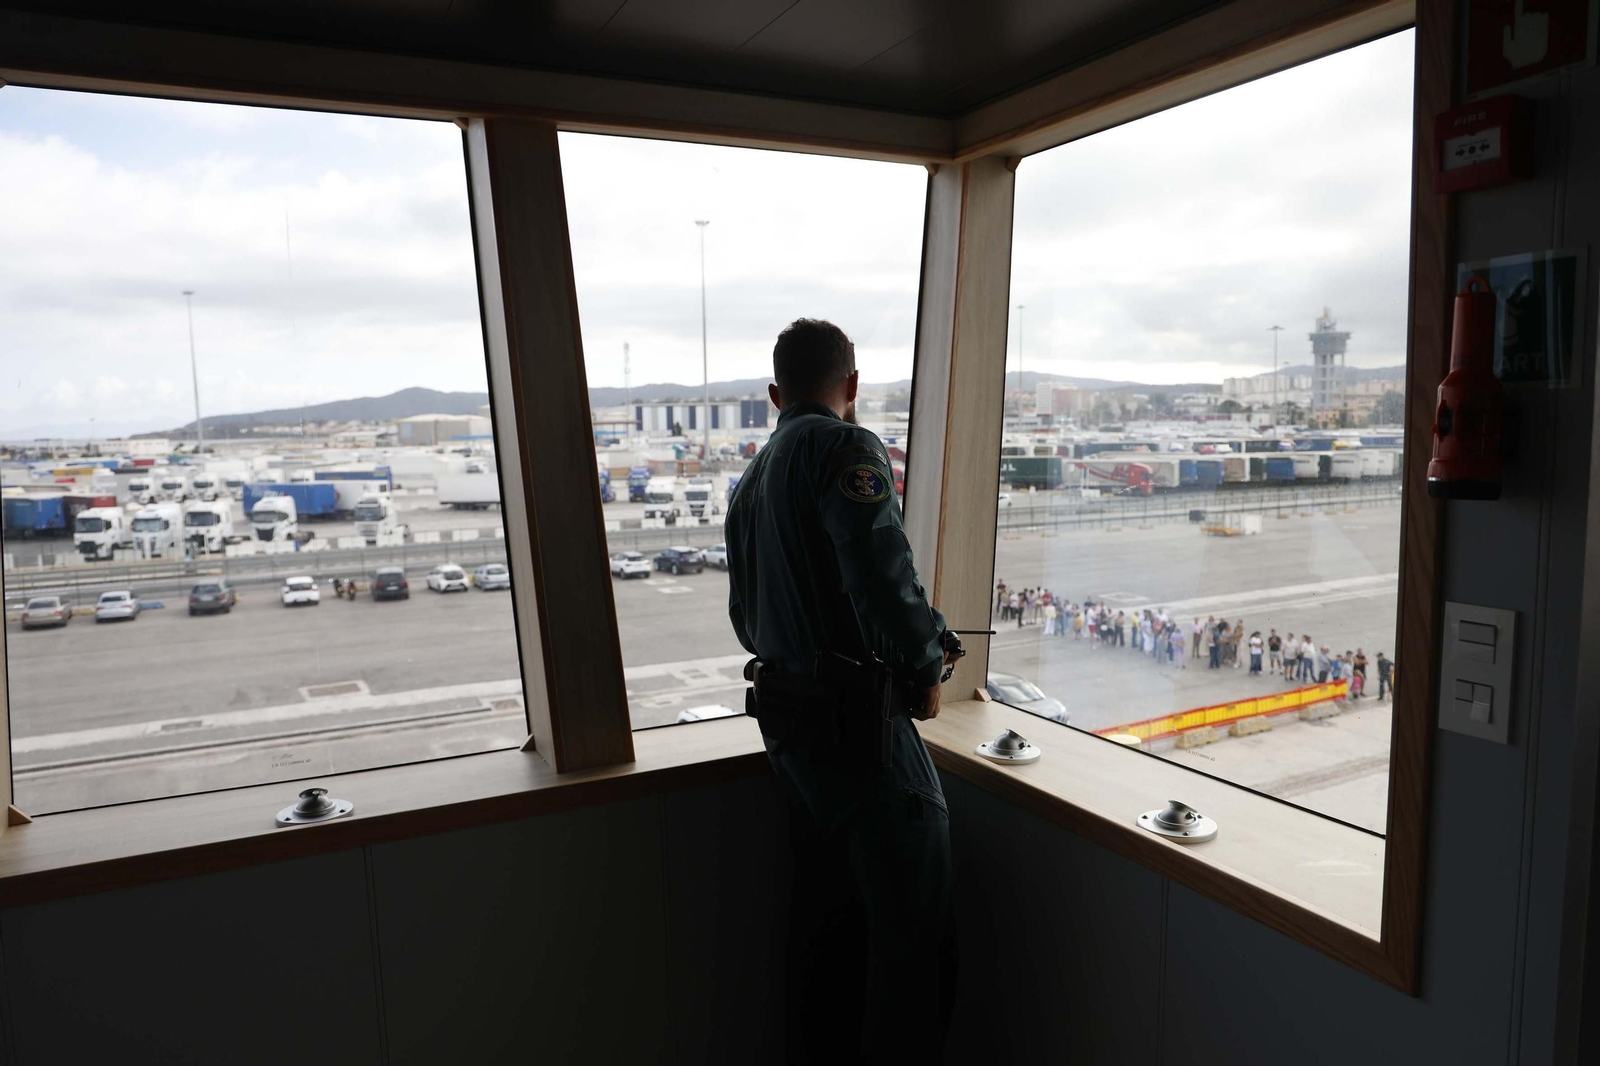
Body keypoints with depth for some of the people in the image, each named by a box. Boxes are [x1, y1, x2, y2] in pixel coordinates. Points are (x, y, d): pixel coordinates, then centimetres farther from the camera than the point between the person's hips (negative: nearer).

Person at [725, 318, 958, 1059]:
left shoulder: (754, 478, 15)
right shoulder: (845, 450, -12)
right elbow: (885, 577, -24)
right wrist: (927, 669, -9)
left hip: (787, 718, 9)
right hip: (859, 721, -9)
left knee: (825, 915, 20)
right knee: (913, 925, 1)